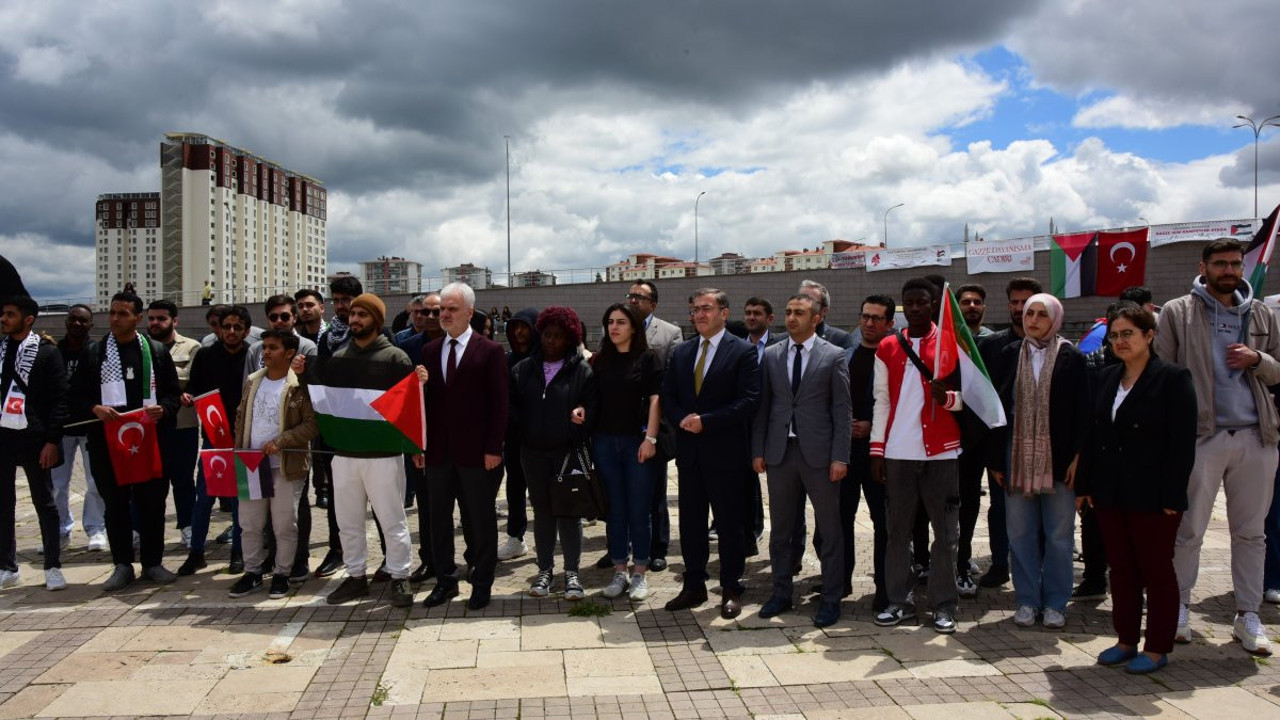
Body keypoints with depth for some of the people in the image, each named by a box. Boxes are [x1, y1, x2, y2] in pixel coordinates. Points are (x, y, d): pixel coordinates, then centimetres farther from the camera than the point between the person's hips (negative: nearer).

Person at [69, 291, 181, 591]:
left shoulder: (156, 351, 7)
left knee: (152, 502, 5)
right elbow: (76, 397, 6)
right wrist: (95, 409, -14)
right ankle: (122, 566, 16)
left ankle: (152, 563, 17)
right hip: (107, 440, 0)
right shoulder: (93, 352, 6)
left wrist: (162, 408, -13)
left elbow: (173, 392, 8)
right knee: (115, 504, 6)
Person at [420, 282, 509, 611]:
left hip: (476, 452, -4)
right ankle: (445, 580, 24)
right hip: (438, 451, 5)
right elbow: (424, 399, 11)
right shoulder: (429, 351, 10)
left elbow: (499, 403, -7)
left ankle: (482, 583, 19)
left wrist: (494, 448, -12)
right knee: (439, 519, 11)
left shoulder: (490, 351, -4)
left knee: (480, 520, 6)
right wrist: (419, 445, 5)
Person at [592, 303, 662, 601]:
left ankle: (640, 573, 14)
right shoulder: (600, 360, 8)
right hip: (605, 442, 3)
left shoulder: (647, 358, -1)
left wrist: (650, 438, -12)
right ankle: (619, 571, 19)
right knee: (614, 510, 9)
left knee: (638, 510, 2)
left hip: (637, 442, -3)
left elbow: (654, 399, -5)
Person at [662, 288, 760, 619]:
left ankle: (731, 590, 17)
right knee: (690, 522, 11)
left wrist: (706, 421, -18)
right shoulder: (681, 352, 12)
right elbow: (667, 395, 10)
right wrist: (682, 419, -10)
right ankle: (694, 586, 24)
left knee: (730, 523, 5)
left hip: (725, 452, -5)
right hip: (689, 451, 5)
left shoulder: (743, 352, -5)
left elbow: (748, 400, -13)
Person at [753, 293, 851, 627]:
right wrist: (758, 450, 5)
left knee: (829, 530, 5)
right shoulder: (771, 355, 8)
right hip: (780, 452, 3)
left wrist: (840, 457, -9)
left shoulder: (834, 356, -1)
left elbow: (842, 410, -4)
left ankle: (831, 599, 16)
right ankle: (781, 593, 25)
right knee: (779, 529, 11)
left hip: (819, 453, -3)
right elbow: (762, 407, 10)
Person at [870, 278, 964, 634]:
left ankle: (944, 605, 12)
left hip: (941, 452, -2)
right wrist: (877, 451, 3)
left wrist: (948, 397, -20)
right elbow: (882, 401, 8)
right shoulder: (887, 347, 9)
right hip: (898, 452, 2)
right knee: (897, 530, 7)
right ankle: (899, 601, 16)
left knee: (946, 530, 2)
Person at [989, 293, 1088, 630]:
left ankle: (1055, 603, 18)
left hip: (1058, 458, -2)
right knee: (1021, 533, 7)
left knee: (1058, 534, 5)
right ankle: (1027, 600, 18)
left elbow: (1081, 412, -2)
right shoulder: (1010, 355, 6)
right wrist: (997, 459, 3)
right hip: (1018, 457, 2)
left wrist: (1076, 457, -10)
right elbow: (999, 407, 6)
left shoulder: (1071, 357, -1)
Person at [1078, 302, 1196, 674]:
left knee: (1156, 570, 6)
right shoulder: (1106, 378, 10)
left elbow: (1182, 443, -12)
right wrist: (1085, 485, 8)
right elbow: (1094, 434, 12)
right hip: (1111, 493, 6)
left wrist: (1172, 496, -16)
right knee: (1121, 569, 13)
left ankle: (1157, 648, 17)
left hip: (1152, 497, -6)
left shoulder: (1173, 378, -8)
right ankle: (1126, 640, 24)